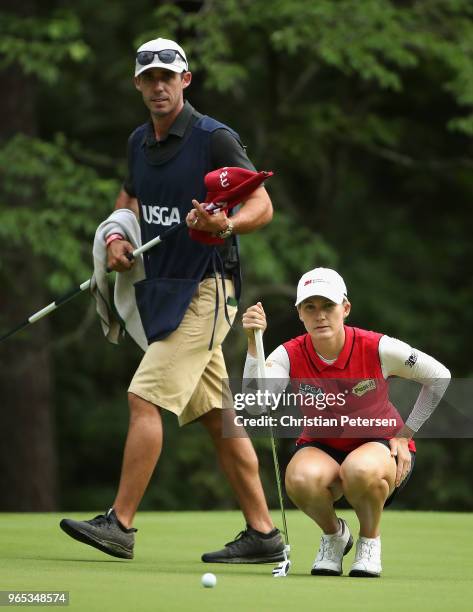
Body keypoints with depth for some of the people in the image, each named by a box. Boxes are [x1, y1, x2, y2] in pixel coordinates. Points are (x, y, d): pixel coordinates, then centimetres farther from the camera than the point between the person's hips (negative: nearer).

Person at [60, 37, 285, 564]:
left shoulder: (215, 138, -11)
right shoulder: (139, 142, 12)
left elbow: (262, 205, -12)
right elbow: (130, 195, 29)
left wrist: (226, 225, -33)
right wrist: (116, 235, 9)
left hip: (204, 289, -8)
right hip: (160, 289, 8)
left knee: (145, 397, -15)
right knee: (216, 416, 8)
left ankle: (120, 524, -13)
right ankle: (262, 534, 11)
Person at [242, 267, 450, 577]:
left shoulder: (378, 349, -19)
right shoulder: (290, 356, -15)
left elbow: (439, 376, -4)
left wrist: (404, 435, -5)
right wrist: (254, 344, -41)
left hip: (380, 445, -2)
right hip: (321, 448, 2)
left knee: (362, 471, -41)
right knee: (301, 479, -36)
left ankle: (370, 539, -6)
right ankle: (333, 534, 0)